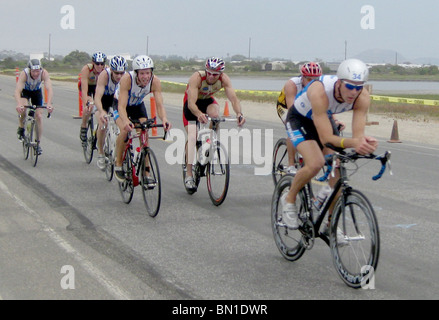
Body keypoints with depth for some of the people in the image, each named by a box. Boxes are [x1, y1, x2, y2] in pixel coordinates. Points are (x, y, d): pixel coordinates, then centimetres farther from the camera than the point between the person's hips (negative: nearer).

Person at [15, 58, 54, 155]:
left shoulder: (44, 73, -34)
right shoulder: (24, 74, -37)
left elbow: (49, 89, -42)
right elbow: (17, 91, -46)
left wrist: (49, 103, -59)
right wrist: (19, 104, -64)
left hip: (37, 91, 2)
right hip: (25, 91, -2)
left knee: (39, 116, -7)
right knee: (23, 108, -30)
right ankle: (21, 128, -2)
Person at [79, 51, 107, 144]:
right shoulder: (86, 69, -36)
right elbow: (84, 89, -40)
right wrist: (86, 103, -52)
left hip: (98, 86, 2)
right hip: (86, 85, -2)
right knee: (88, 106, -27)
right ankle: (83, 127, -4)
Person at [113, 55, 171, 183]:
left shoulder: (155, 81, -29)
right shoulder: (127, 79, -37)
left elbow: (159, 104, -31)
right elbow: (122, 106, -41)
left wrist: (164, 119, -52)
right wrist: (126, 121, -61)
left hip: (138, 105, 3)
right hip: (120, 103, -3)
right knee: (125, 130, -27)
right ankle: (118, 164, -6)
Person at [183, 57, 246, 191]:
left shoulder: (224, 79, -25)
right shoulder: (196, 78, -34)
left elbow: (233, 98, -33)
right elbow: (191, 103, -43)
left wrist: (239, 113, -53)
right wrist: (199, 114, -64)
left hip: (208, 101, 3)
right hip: (192, 103, -3)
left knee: (215, 115, -32)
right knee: (192, 136, -16)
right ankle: (189, 175, -12)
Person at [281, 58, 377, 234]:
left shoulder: (362, 97, -26)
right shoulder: (320, 92, -41)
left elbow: (358, 133, -32)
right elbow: (326, 138, -43)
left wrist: (364, 141, -56)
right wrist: (352, 142, -60)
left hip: (325, 118, 5)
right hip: (299, 120, -5)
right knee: (315, 164, -29)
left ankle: (331, 226, 10)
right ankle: (289, 199, 0)